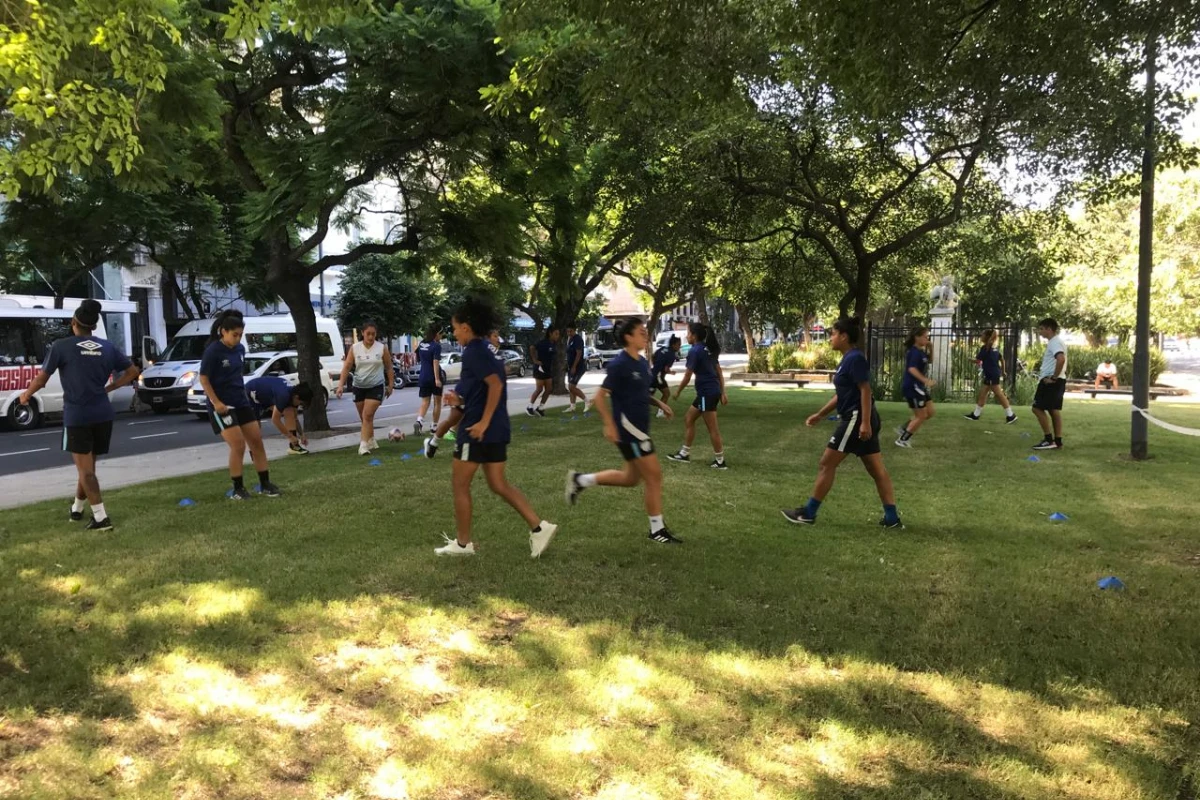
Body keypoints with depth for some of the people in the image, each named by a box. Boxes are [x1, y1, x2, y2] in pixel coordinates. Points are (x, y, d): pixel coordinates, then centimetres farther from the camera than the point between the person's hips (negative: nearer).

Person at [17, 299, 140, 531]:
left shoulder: (61, 346, -5)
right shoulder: (107, 347, 6)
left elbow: (41, 378, 1)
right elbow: (132, 372, 12)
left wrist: (26, 395, 20)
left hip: (76, 416, -4)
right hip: (103, 415, 5)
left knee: (85, 469, -2)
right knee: (87, 466, 18)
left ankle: (101, 518, -8)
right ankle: (77, 509, 34)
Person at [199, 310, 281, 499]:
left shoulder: (240, 348, 4)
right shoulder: (213, 351, -15)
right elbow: (203, 379, -13)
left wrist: (243, 394, 16)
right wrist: (216, 402, -18)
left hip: (241, 402, 7)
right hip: (222, 405, -7)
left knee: (257, 442, 7)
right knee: (238, 446, -10)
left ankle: (265, 484, 16)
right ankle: (238, 489, 5)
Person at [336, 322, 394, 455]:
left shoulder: (382, 348, -5)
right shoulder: (355, 348, -2)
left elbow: (389, 368, 3)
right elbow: (347, 367, -1)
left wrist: (390, 385, 4)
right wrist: (341, 385, -9)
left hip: (376, 387, -3)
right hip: (359, 387, 3)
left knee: (367, 416, -15)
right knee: (364, 418, 12)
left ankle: (363, 445, -16)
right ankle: (371, 441, 32)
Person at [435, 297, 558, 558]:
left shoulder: (473, 351, -14)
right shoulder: (485, 349, 15)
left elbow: (496, 384, -24)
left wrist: (483, 422, -23)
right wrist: (462, 400, 16)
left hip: (478, 430, -9)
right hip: (496, 429, 9)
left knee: (460, 484, 6)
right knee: (498, 484, 12)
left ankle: (462, 543, 16)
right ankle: (539, 527, 3)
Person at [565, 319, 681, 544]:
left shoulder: (642, 363, 10)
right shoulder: (619, 364, -16)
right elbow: (600, 397, -16)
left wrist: (659, 403, 7)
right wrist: (609, 424, -25)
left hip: (639, 428, 9)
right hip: (628, 428, -9)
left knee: (631, 478, 18)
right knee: (654, 475, -4)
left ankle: (580, 480, 28)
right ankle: (657, 530, 9)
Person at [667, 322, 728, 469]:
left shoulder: (695, 351, -13)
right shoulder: (708, 350, 13)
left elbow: (687, 376, -11)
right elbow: (719, 372, 13)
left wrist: (678, 392, 3)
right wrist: (723, 393, 13)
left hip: (707, 392, -10)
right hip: (712, 391, 10)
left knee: (712, 428, -3)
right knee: (688, 419, 18)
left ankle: (720, 461, 4)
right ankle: (685, 453, 24)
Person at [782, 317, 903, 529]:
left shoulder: (855, 358, -14)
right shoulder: (848, 359, 16)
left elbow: (865, 391, -21)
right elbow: (842, 394, 22)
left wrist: (865, 422, -26)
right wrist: (821, 414, 24)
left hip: (856, 420, -10)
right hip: (861, 420, 10)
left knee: (827, 464, -3)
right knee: (876, 469, 9)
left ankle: (808, 513, 5)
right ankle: (892, 518, 11)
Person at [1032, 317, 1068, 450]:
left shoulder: (1054, 342, -15)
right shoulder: (1055, 342, 18)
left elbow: (1061, 359, -31)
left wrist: (1053, 377, -24)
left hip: (1051, 381, -10)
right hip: (1057, 380, 10)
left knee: (1038, 408, -8)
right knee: (1054, 410, 11)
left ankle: (1049, 439, -8)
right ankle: (1058, 442, 12)